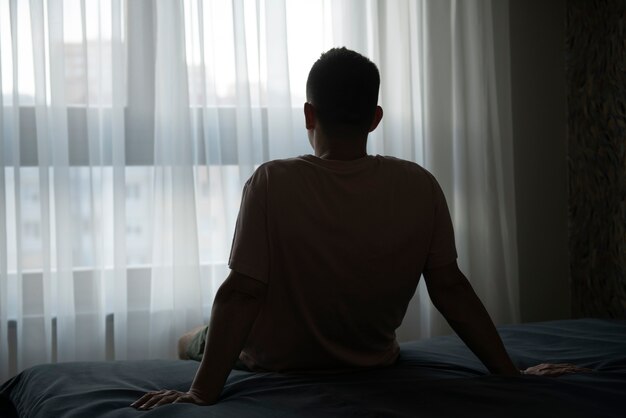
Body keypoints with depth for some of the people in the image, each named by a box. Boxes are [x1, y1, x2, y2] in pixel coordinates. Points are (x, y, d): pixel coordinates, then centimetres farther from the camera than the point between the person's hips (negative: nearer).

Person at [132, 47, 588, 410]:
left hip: (276, 367, -3)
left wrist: (202, 394, -27)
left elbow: (241, 295, -29)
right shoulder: (419, 186, -17)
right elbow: (450, 288, -14)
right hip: (371, 364, 4)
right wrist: (510, 372, -6)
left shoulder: (272, 183, -25)